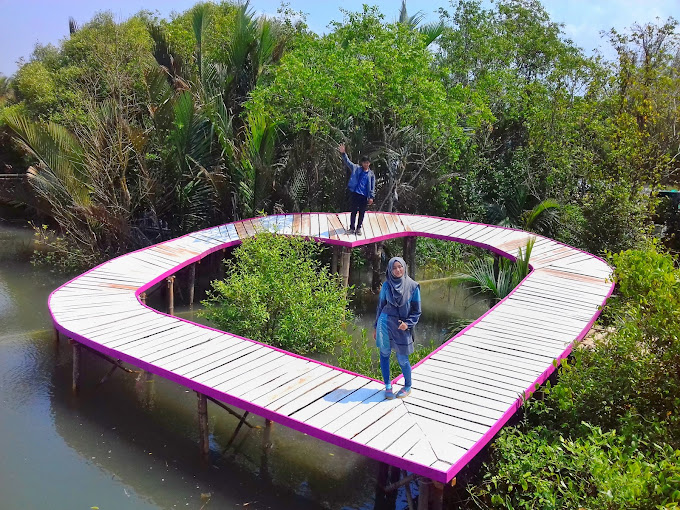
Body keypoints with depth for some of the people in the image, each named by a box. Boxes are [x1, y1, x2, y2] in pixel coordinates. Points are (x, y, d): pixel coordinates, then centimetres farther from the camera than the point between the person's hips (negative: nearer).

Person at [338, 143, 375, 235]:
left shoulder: (371, 174, 8)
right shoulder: (356, 168, 5)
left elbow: (372, 187, 6)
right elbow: (347, 162, -3)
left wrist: (371, 197, -1)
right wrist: (343, 153, -18)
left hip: (364, 196, 1)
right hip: (354, 194, -1)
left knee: (362, 213, 7)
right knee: (353, 211, 4)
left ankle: (359, 228, 21)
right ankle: (352, 228, 14)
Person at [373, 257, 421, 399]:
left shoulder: (413, 286, -1)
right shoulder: (386, 285, 3)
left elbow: (416, 311, 3)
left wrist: (408, 323, -12)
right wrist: (376, 328, 13)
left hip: (402, 327, -2)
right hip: (385, 324, 2)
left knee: (402, 359, 1)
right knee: (384, 355, 5)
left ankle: (407, 387, 24)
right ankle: (388, 386, 21)